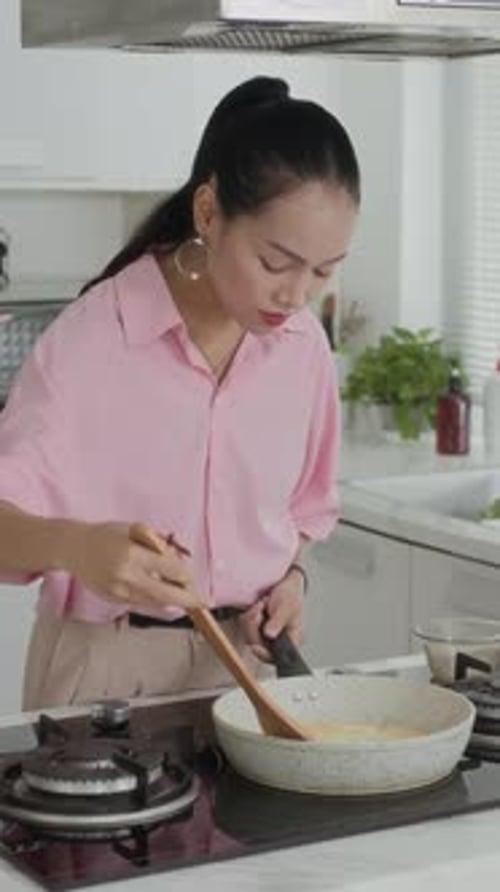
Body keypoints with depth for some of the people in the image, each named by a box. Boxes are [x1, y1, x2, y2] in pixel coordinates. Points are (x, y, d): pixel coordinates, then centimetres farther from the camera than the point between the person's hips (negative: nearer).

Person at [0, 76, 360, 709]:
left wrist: (291, 578, -7)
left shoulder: (303, 343, -2)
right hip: (111, 664, -4)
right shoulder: (92, 337, -17)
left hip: (247, 657, 4)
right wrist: (75, 545, -41)